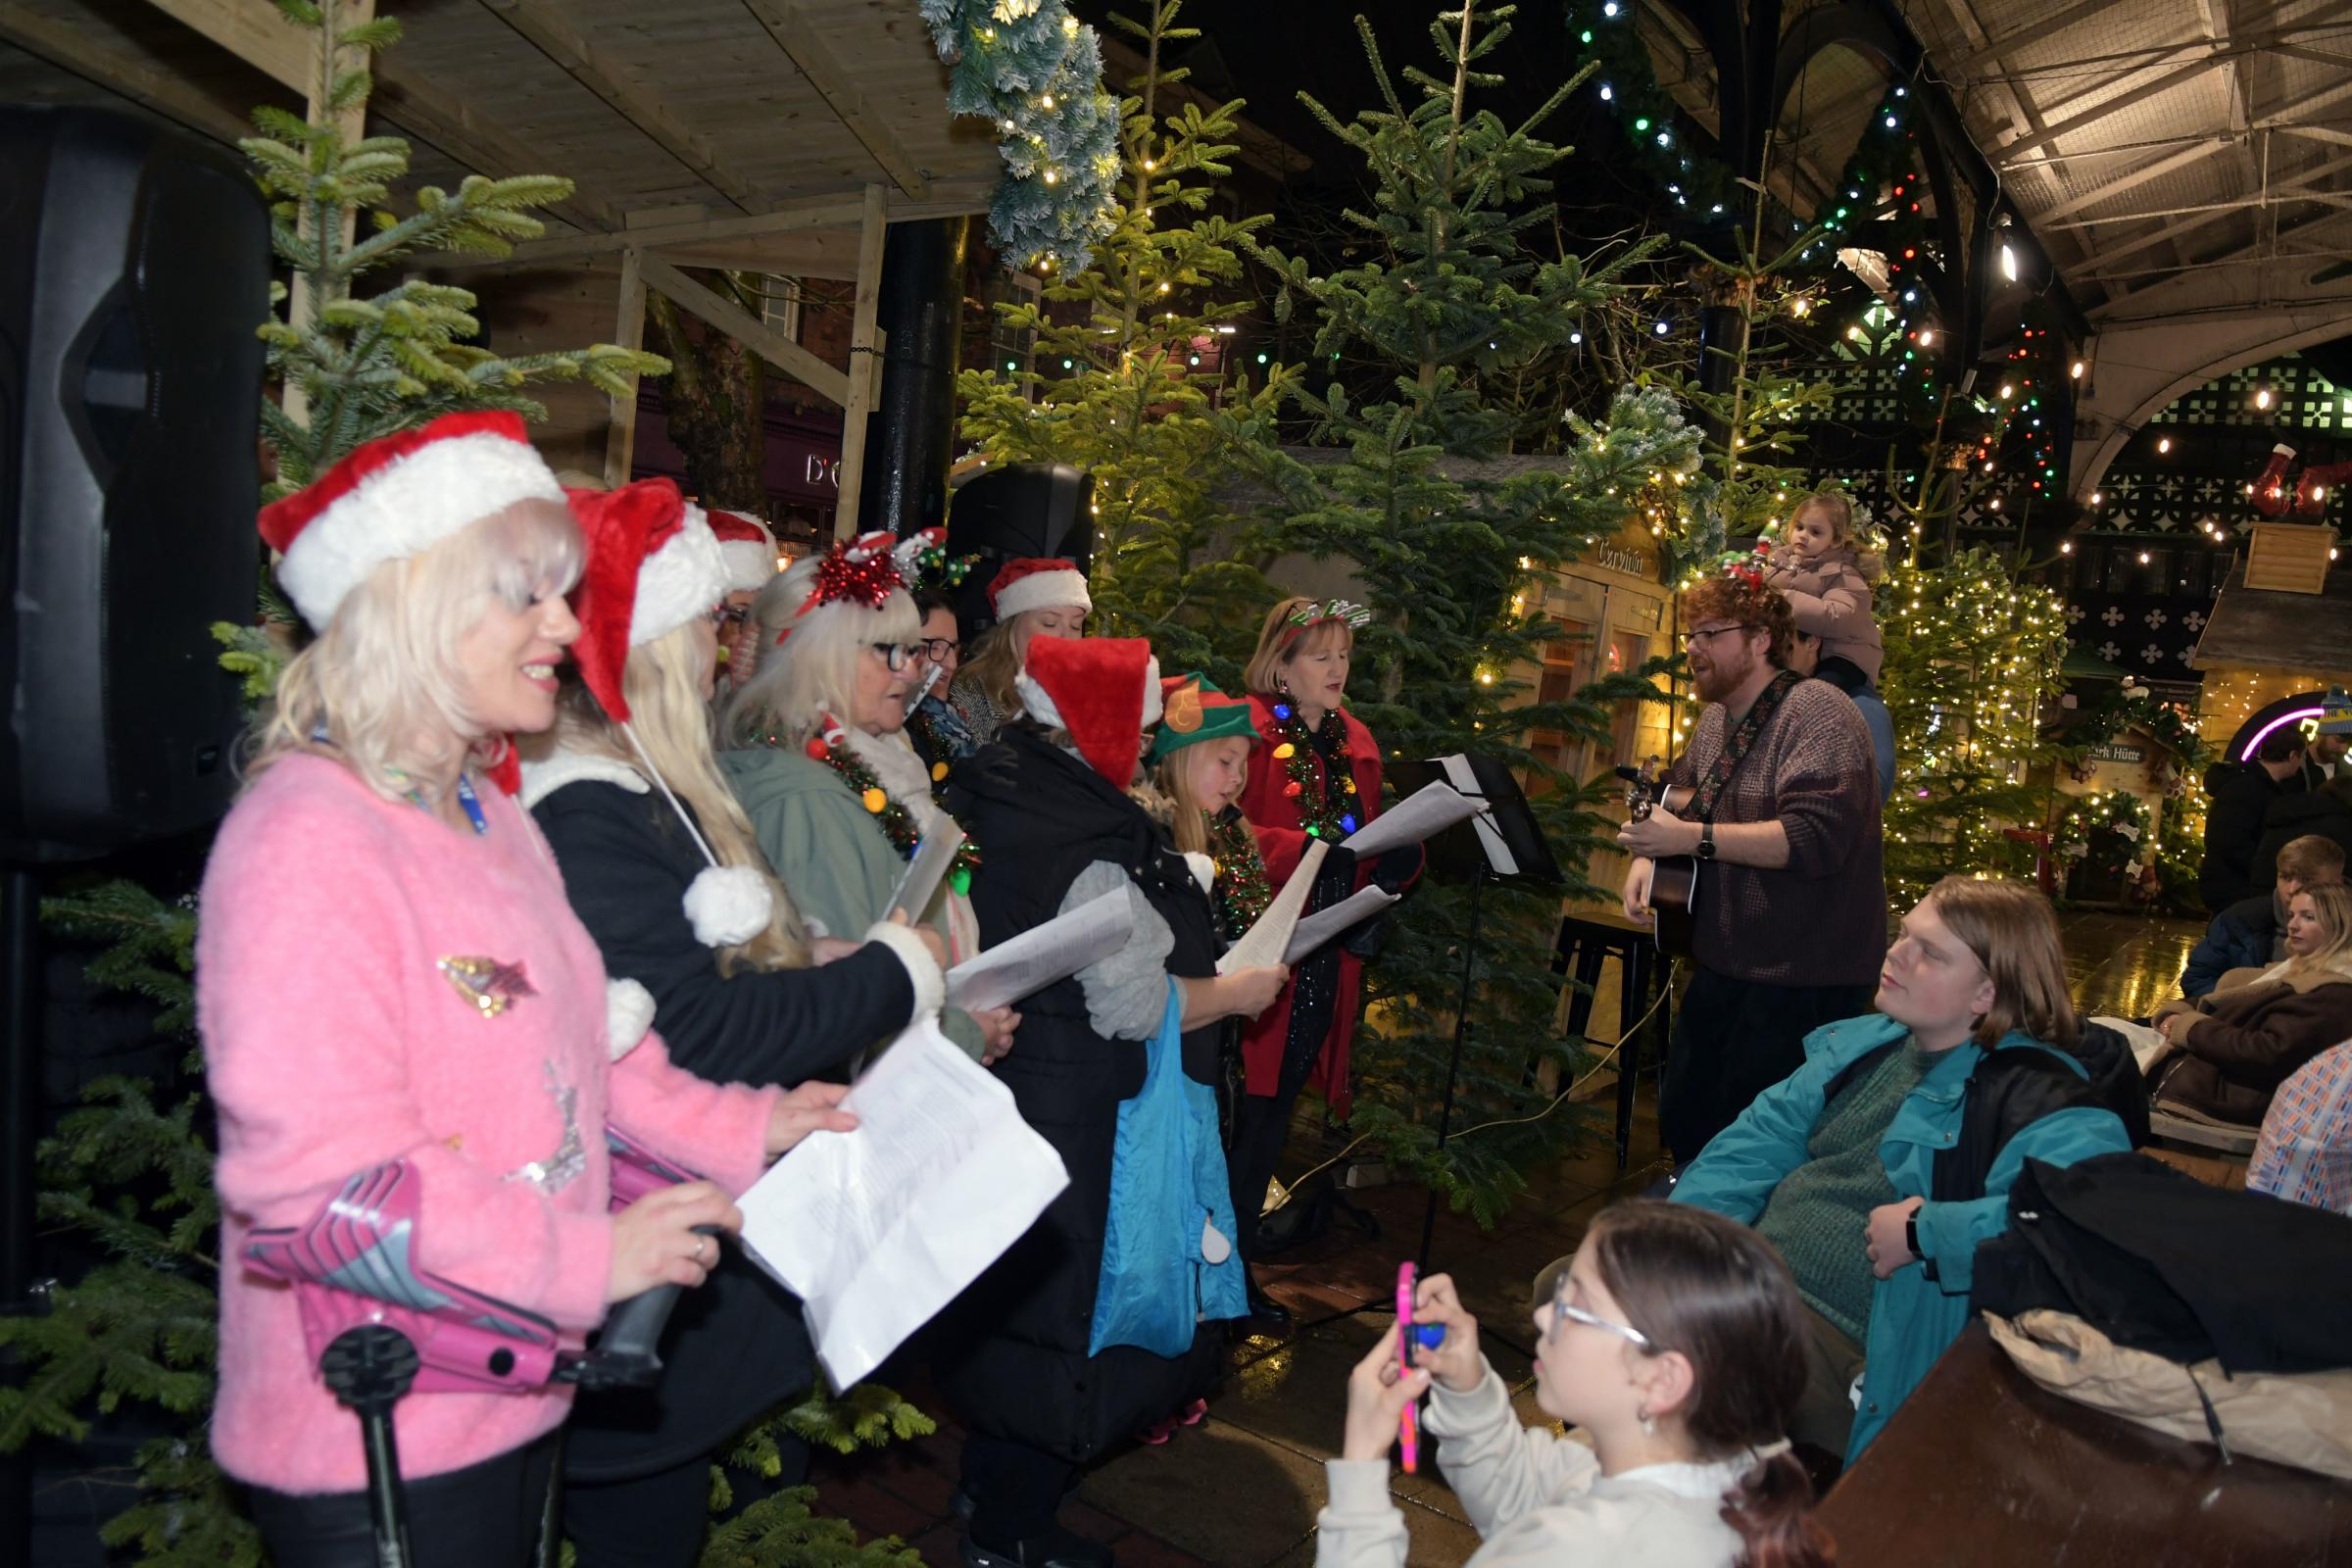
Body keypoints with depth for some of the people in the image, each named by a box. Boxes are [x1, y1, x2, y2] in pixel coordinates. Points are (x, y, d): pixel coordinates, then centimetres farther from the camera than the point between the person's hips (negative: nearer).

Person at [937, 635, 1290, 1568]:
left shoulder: (1015, 800, 4)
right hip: (1078, 1126, -10)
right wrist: (1238, 992, -9)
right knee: (1070, 1313, 6)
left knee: (1020, 1296, 23)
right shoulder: (1091, 851, -25)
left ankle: (993, 1482, 41)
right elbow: (1138, 1007, -24)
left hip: (1018, 1096, 10)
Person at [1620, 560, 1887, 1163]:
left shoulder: (1816, 710, -15)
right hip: (1722, 969, 9)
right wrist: (1647, 855, 5)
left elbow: (1816, 836, -27)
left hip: (1801, 984, -9)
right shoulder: (1717, 719, 12)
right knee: (1682, 1123, 16)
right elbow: (1677, 793, 26)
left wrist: (1693, 838, -30)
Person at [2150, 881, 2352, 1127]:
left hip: (2221, 1091, -10)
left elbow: (2270, 1054, -23)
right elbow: (2220, 1005, 20)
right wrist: (2178, 1012, -3)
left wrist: (2190, 1027, -15)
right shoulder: (2294, 969, 21)